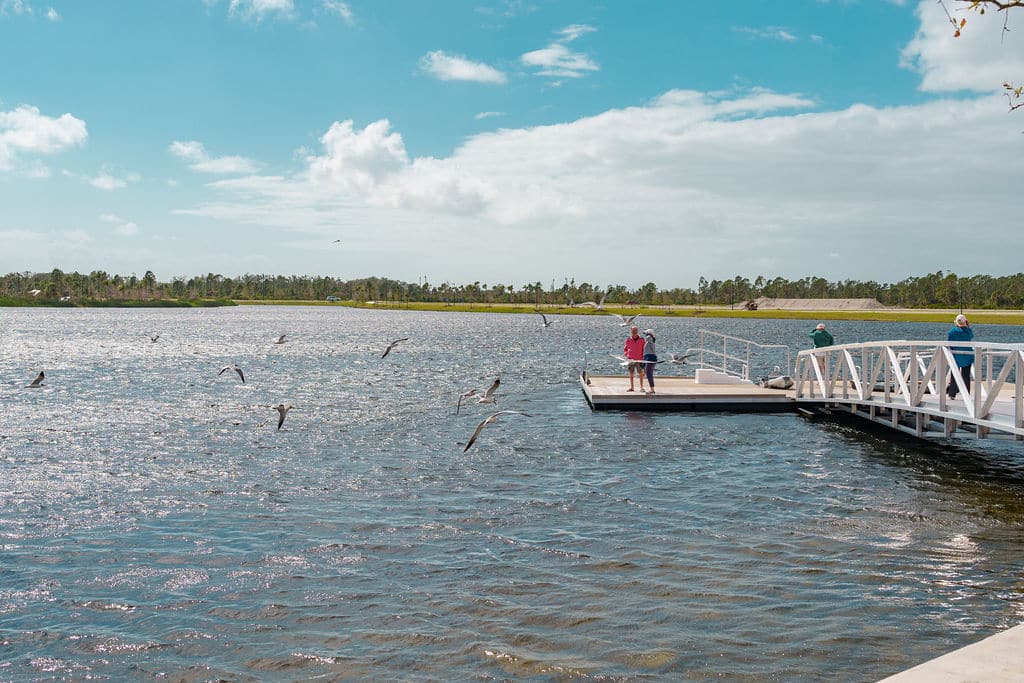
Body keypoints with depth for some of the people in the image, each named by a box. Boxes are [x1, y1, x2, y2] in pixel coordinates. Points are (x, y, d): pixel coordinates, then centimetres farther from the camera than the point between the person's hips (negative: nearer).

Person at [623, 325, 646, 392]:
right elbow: (625, 348, 15)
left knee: (640, 373, -4)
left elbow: (644, 349, 5)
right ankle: (631, 387, 12)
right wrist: (626, 354, -1)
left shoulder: (641, 340, 0)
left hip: (639, 360, -2)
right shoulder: (628, 339, 5)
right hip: (630, 359, 2)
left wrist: (643, 357, -3)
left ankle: (641, 387, 3)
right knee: (631, 373, 6)